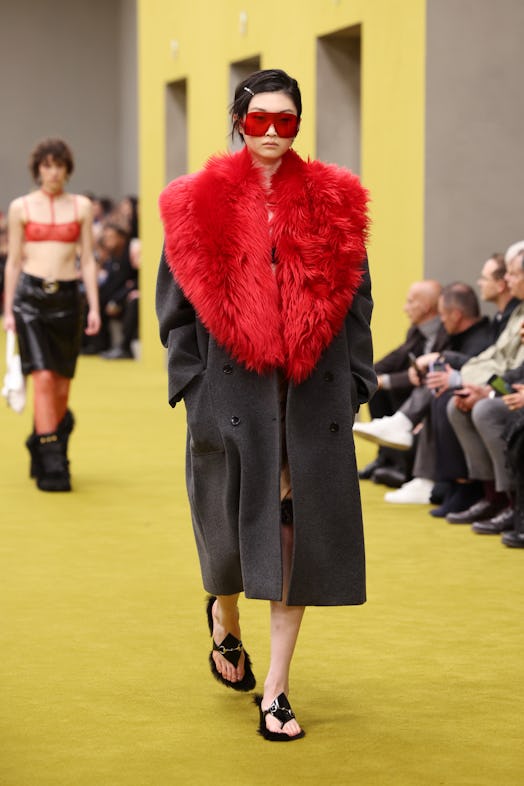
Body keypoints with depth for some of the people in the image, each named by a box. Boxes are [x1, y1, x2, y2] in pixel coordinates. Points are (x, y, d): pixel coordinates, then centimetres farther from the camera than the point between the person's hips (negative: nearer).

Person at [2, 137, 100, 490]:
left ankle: (41, 439, 32)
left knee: (62, 385, 6)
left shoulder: (81, 206, 7)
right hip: (30, 294, -2)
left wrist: (94, 307, 1)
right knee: (43, 379, -13)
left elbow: (88, 260, 8)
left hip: (68, 297, 2)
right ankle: (52, 464, -10)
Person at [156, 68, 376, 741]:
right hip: (232, 397, -1)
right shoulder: (201, 205, 2)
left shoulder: (333, 204, 6)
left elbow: (354, 303, 8)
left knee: (296, 536, 1)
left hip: (313, 400, 1)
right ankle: (224, 622, 42)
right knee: (233, 529, 7)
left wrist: (353, 389, 2)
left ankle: (275, 691, 11)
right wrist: (191, 387, -1)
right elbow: (177, 308, 5)